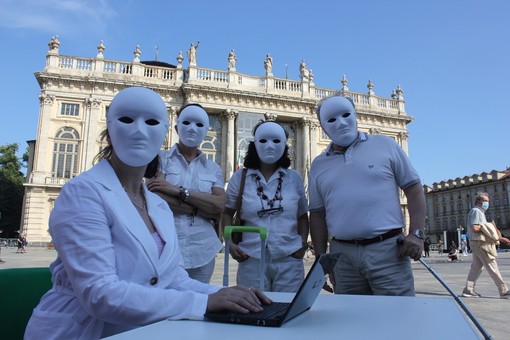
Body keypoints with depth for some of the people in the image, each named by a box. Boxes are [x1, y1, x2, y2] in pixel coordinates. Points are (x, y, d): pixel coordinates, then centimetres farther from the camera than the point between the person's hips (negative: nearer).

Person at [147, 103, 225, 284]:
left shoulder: (213, 169, 9)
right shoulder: (160, 159, 2)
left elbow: (219, 206, -6)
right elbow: (156, 198, -13)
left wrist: (179, 191, -14)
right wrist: (203, 209, -10)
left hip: (201, 251, 3)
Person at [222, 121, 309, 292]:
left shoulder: (294, 178, 6)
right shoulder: (240, 177, 2)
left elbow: (302, 216, 12)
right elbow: (227, 213, 8)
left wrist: (303, 243, -1)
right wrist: (230, 243, -4)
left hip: (289, 259, 1)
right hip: (251, 259, -1)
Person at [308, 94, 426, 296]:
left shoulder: (384, 145, 6)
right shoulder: (318, 165, 11)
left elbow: (414, 189, 5)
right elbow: (317, 215, 12)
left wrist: (416, 234, -5)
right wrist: (321, 258, 7)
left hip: (388, 250, -2)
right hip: (342, 255, 3)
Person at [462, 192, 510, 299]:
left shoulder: (480, 212, 24)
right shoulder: (476, 211, -8)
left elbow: (483, 231, 21)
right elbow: (475, 228, -20)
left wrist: (500, 238, 16)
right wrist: (488, 226, -5)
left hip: (479, 243, 10)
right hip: (480, 243, -10)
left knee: (476, 267, 9)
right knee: (492, 267, -5)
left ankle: (468, 290, 10)